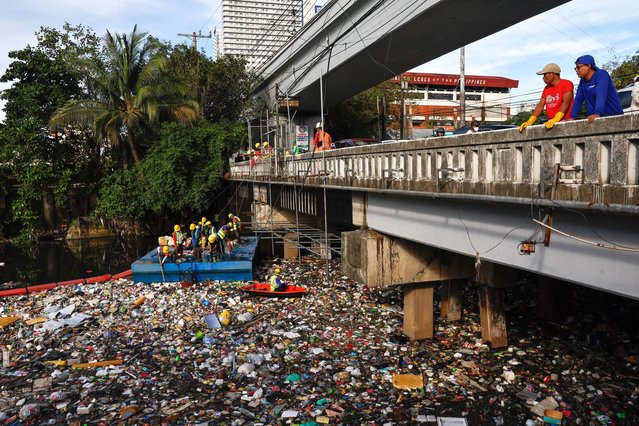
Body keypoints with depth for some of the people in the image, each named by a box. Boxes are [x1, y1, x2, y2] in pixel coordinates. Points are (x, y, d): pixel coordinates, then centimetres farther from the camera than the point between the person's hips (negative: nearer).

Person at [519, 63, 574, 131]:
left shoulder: (566, 83, 0)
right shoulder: (546, 88, 20)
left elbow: (566, 102, -13)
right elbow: (540, 106, 15)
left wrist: (555, 119, -26)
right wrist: (529, 122, 1)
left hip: (565, 121, -6)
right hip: (551, 124, 6)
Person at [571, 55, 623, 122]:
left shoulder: (601, 74, -8)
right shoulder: (583, 81, 12)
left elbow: (601, 95, -23)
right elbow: (578, 99, 5)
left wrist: (597, 114, -36)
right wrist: (573, 117, -6)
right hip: (594, 119, 5)